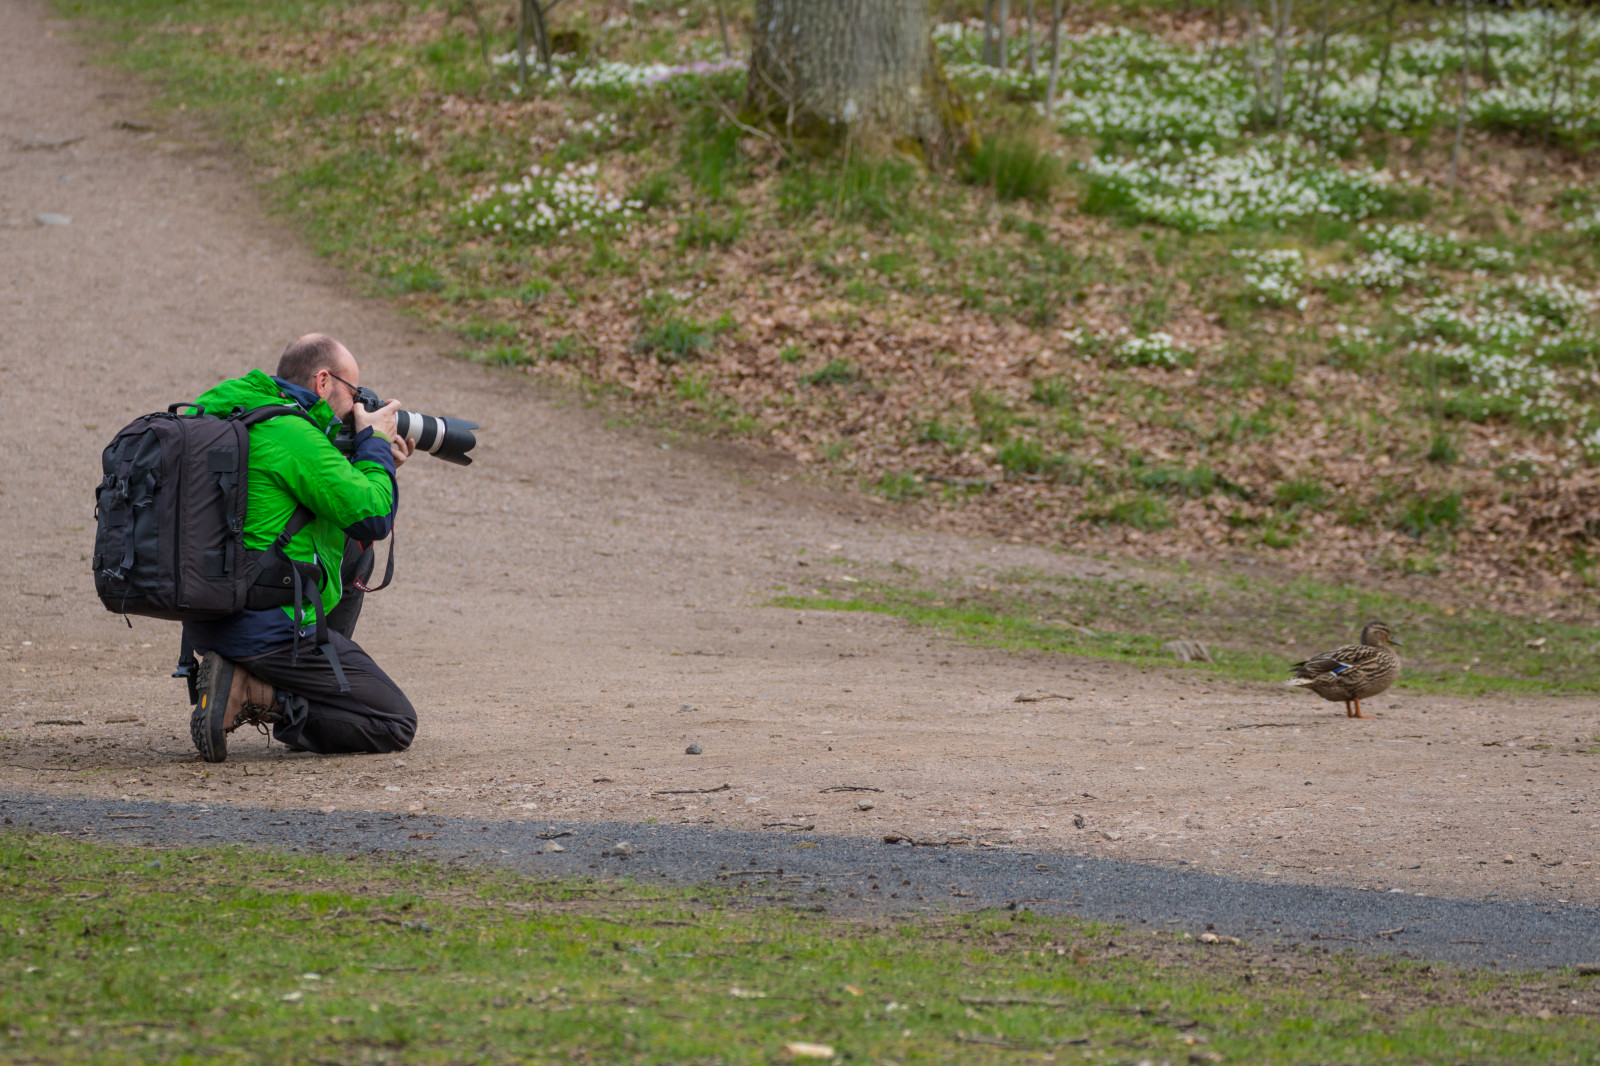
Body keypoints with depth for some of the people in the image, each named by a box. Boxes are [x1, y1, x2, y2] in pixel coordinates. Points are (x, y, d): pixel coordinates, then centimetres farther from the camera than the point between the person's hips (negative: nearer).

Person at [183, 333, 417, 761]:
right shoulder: (290, 433, -16)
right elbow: (372, 517, -13)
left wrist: (376, 464, 18)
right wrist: (374, 442, 2)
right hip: (270, 627, -10)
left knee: (354, 551, 28)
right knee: (396, 725, 1)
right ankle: (252, 693, -10)